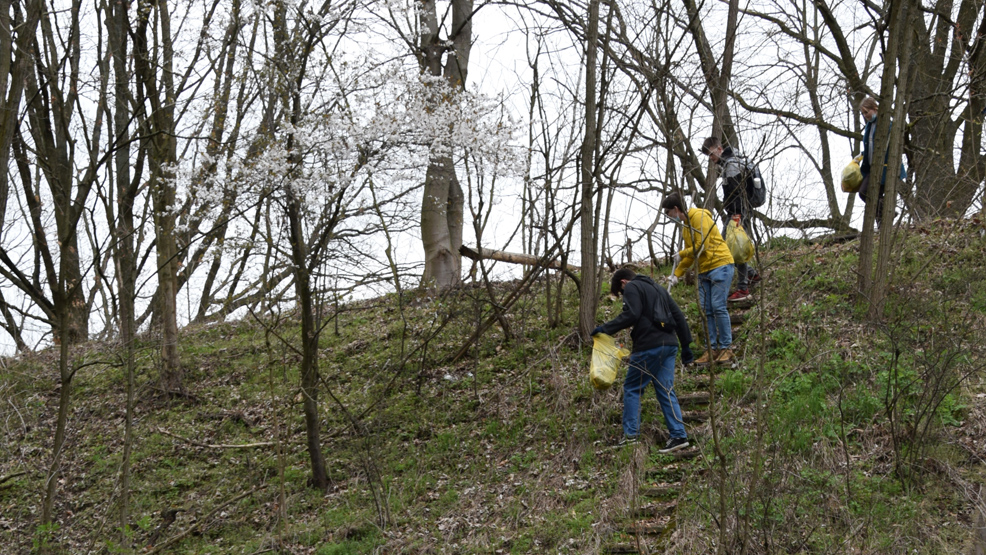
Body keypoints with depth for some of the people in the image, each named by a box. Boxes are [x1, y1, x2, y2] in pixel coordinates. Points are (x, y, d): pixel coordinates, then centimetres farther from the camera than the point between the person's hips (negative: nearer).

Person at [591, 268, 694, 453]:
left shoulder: (632, 288, 0)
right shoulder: (658, 289, 25)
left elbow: (631, 315, -16)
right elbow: (678, 316, 21)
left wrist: (606, 328, -11)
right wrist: (686, 345, 21)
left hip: (649, 347, -8)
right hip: (669, 345, 8)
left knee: (631, 388, 4)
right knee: (666, 391, 8)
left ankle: (630, 434, 3)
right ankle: (679, 436, 2)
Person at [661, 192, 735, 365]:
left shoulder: (699, 216, -11)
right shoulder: (686, 226, 18)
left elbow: (702, 246, -18)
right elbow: (691, 254, 23)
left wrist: (681, 254, -6)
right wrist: (676, 273, 14)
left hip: (720, 265, -9)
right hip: (704, 270, 9)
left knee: (718, 307, -11)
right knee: (706, 310, 3)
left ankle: (726, 348, -5)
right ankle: (712, 349, 5)